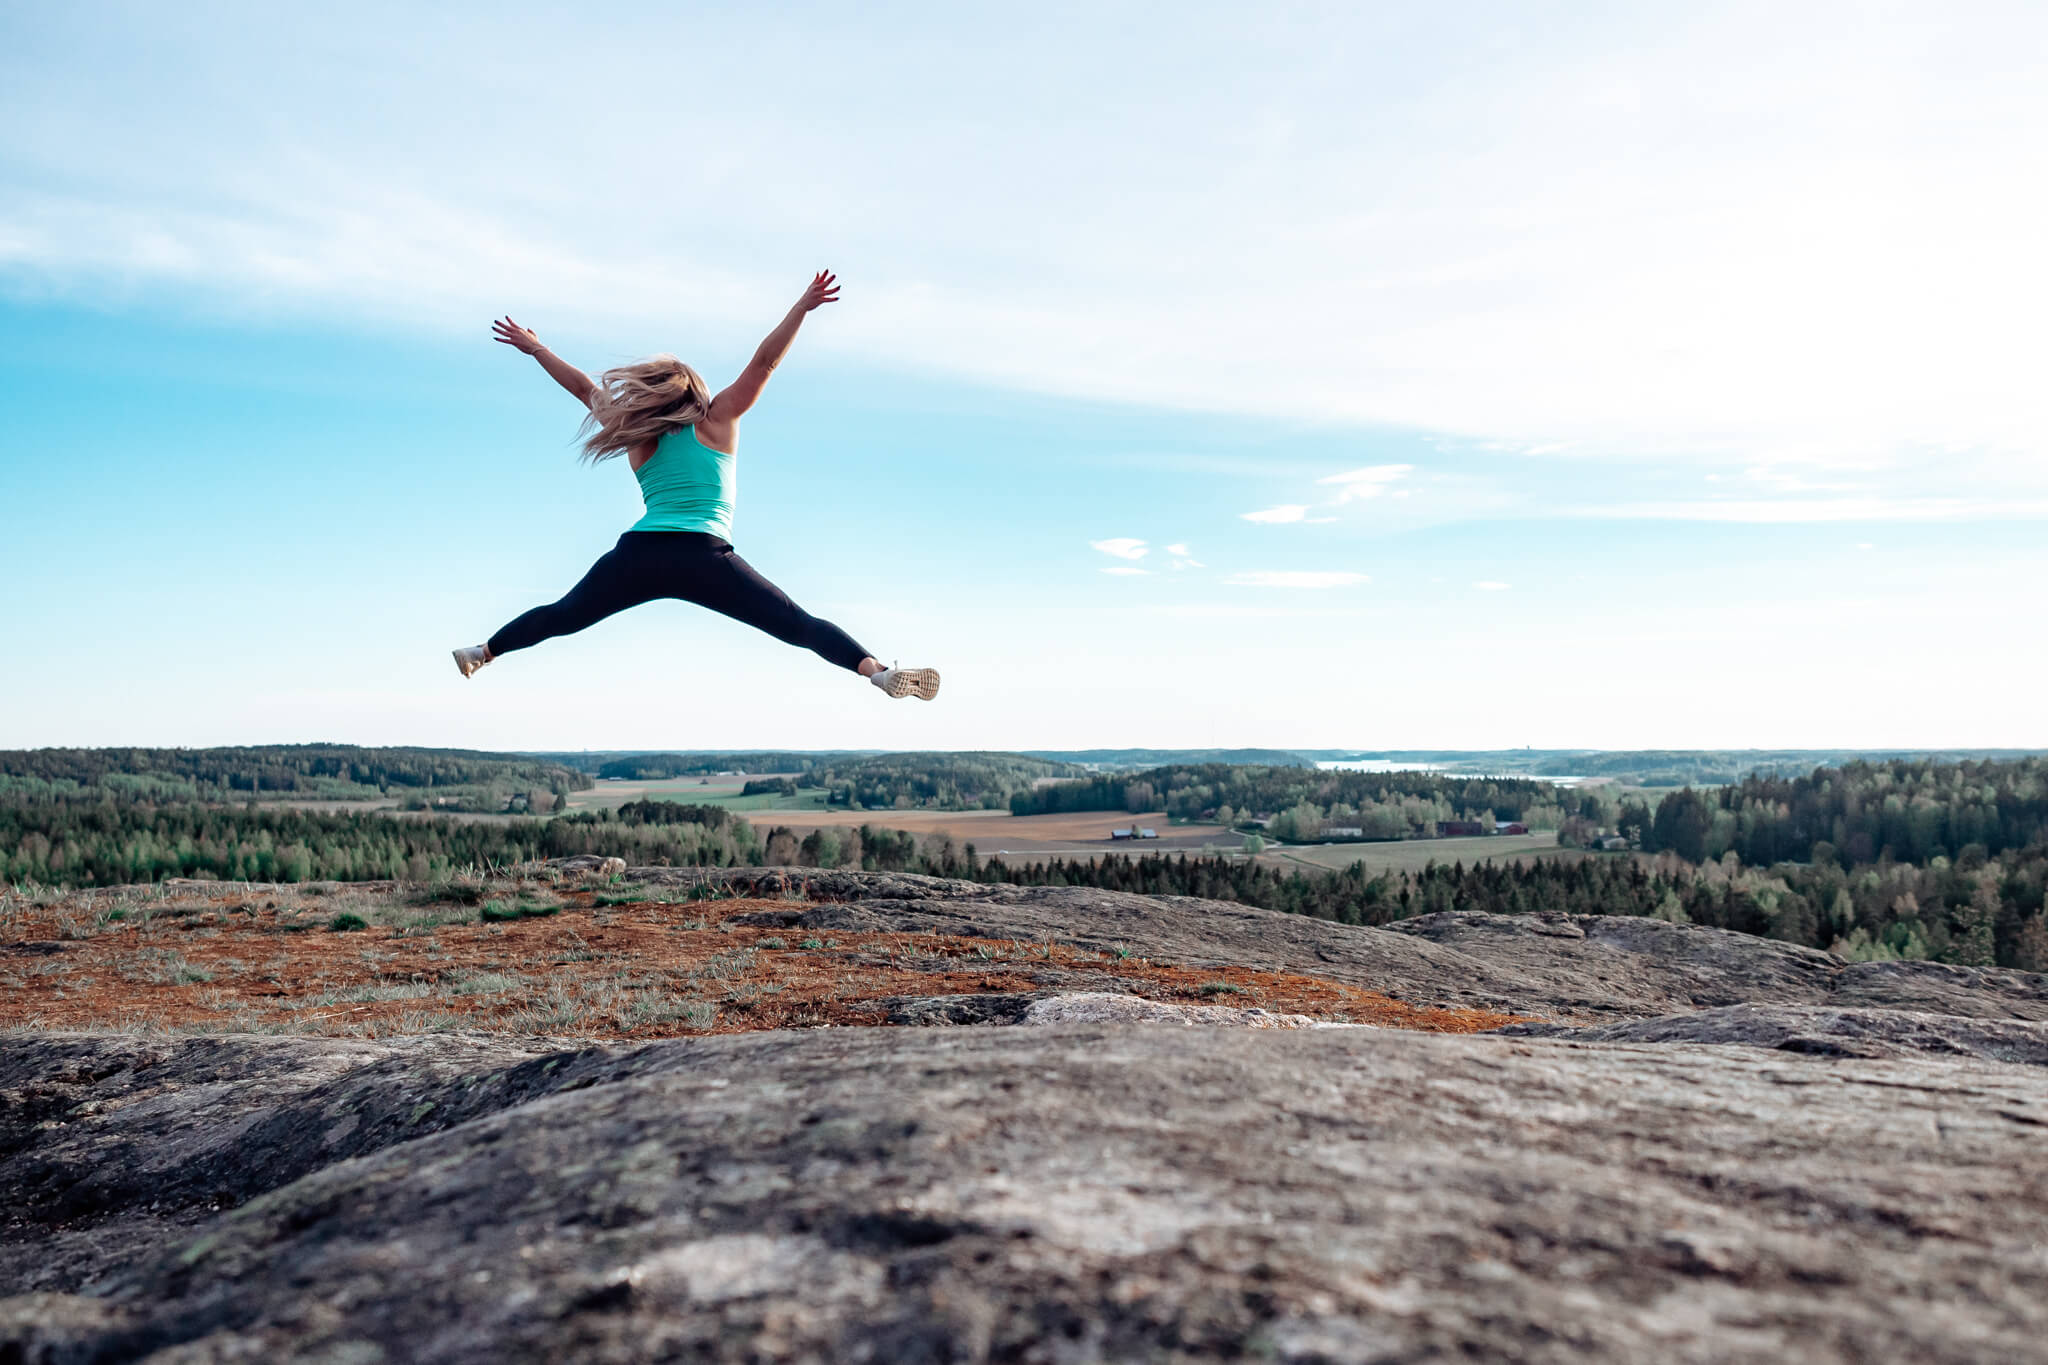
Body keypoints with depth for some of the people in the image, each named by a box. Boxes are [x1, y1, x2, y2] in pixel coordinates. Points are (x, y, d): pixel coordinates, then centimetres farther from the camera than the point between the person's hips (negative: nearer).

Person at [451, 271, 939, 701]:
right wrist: (803, 307, 7)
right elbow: (764, 363, 7)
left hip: (637, 557, 4)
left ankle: (481, 652, 36)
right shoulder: (716, 423, 11)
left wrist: (534, 348, 42)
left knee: (560, 616, 24)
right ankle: (880, 672, -24)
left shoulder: (638, 439, 21)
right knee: (797, 624, -9)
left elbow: (584, 387, 29)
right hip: (703, 559, -4)